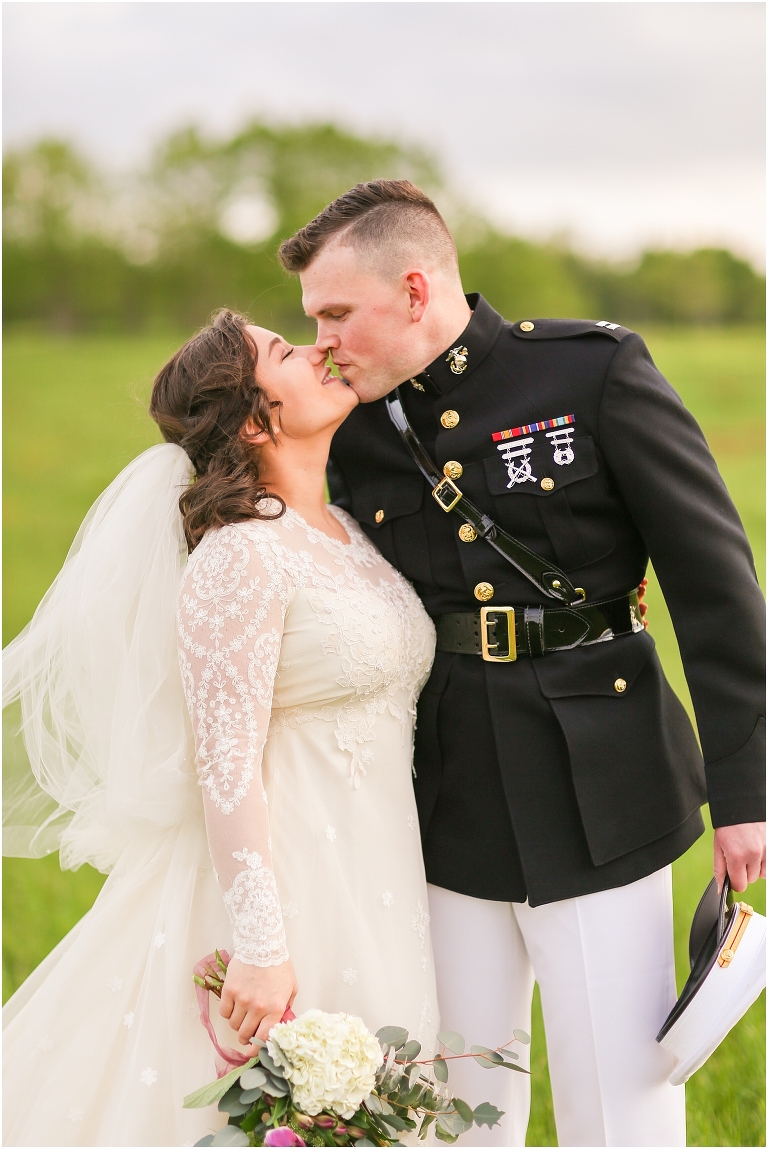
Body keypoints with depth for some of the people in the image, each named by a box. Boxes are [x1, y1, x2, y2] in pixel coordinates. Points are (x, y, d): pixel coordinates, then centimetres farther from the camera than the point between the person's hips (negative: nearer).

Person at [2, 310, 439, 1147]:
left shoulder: (345, 531, 9)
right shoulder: (240, 556, -17)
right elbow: (226, 765, -21)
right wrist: (259, 947, -23)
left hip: (372, 880, 8)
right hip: (277, 878, -8)